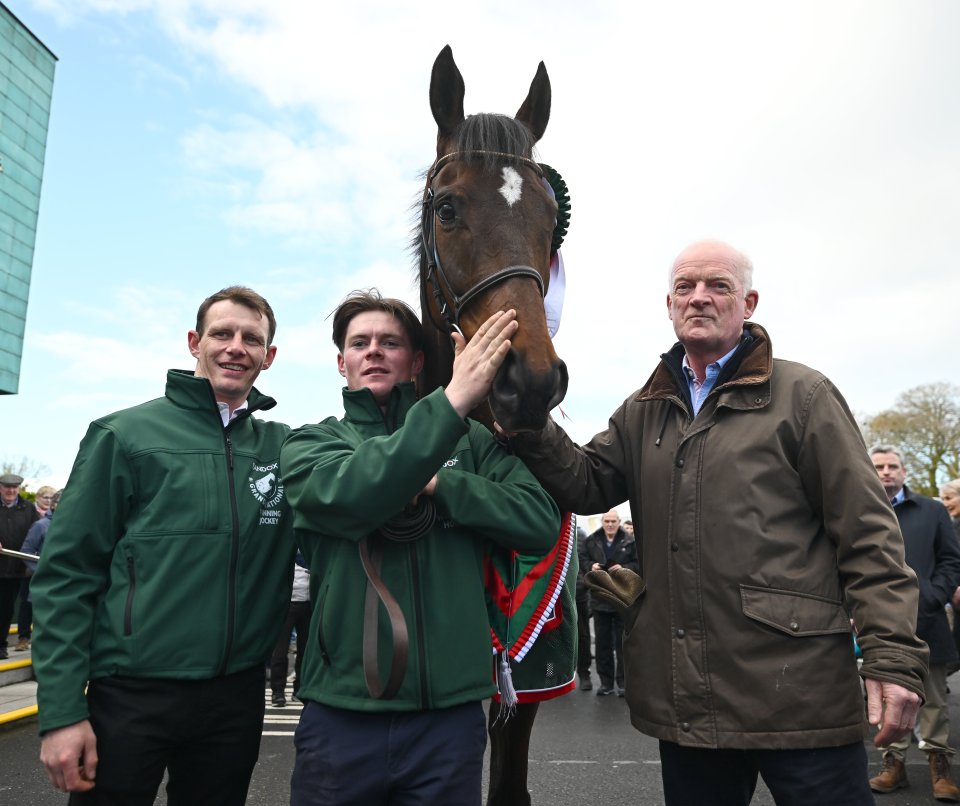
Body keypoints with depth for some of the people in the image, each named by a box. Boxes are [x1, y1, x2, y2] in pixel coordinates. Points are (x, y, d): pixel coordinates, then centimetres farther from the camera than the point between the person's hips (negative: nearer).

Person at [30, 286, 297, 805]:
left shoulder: (283, 446, 5)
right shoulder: (124, 434, -4)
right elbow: (65, 574, -4)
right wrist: (60, 711, -9)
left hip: (238, 697, 3)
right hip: (131, 694, -3)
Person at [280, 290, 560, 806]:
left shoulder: (470, 441, 5)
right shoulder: (309, 444, 2)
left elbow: (542, 524, -6)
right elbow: (348, 494, -20)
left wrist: (437, 483, -15)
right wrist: (453, 400, -27)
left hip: (451, 710, 1)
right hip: (341, 712, 0)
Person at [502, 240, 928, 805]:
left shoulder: (803, 395, -2)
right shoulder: (643, 413, 13)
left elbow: (869, 534, -5)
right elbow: (588, 484, 3)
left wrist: (895, 658, -13)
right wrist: (530, 426, -13)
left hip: (798, 689, -4)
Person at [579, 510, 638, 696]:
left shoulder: (630, 542, -6)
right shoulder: (591, 541, 3)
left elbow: (639, 564, -5)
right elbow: (582, 559, 8)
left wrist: (625, 568, -20)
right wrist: (590, 566, -12)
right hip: (599, 597, 3)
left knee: (623, 642, 5)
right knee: (602, 642, 10)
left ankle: (623, 681, 15)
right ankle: (606, 681, 20)